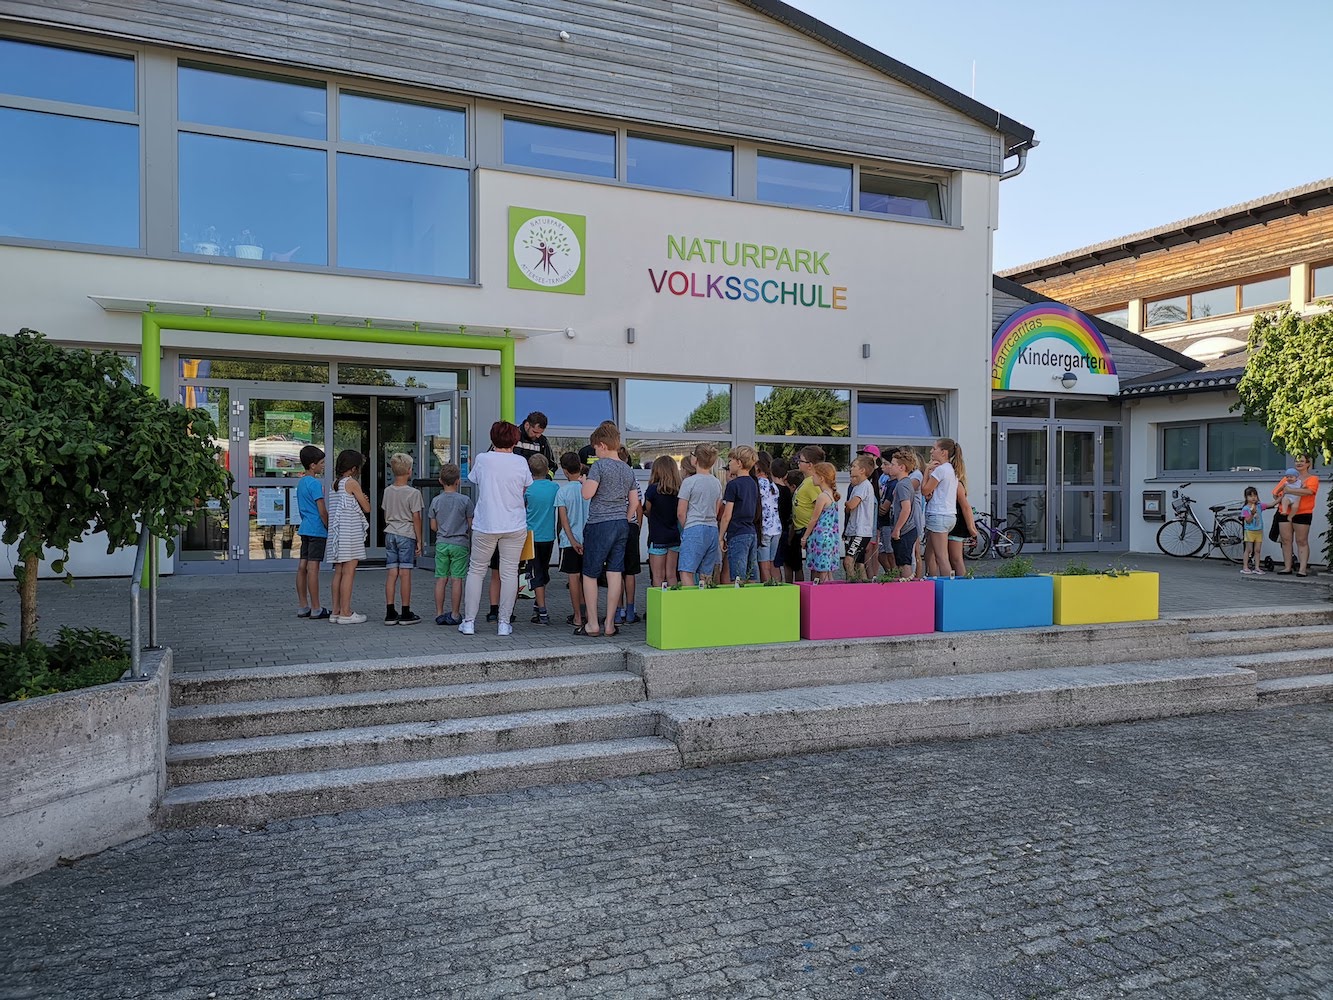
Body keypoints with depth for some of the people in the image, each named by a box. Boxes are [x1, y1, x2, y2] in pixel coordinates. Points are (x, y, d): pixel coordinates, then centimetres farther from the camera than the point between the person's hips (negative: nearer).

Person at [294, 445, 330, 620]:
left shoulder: (301, 482, 15)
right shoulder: (315, 483, -13)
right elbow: (322, 510, -16)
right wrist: (330, 528, -7)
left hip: (305, 528, 9)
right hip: (317, 530, -9)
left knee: (302, 566, 8)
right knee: (313, 567, -8)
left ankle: (303, 607, 14)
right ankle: (316, 610, -5)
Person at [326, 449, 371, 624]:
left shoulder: (335, 484, 14)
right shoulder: (352, 483, -10)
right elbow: (367, 508, -6)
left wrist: (360, 499, 7)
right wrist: (364, 500, 13)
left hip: (337, 532, 8)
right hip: (350, 532, -8)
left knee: (338, 572, 11)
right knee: (349, 571, -5)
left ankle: (336, 611, 14)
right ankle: (345, 613, -4)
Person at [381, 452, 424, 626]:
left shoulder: (387, 491, 8)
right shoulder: (413, 493, -9)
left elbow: (386, 515, 14)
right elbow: (416, 518, -8)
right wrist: (419, 540, -3)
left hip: (390, 534, 5)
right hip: (407, 535, -5)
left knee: (392, 573, 6)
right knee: (405, 573, -2)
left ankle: (390, 613, 7)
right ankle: (406, 614, 3)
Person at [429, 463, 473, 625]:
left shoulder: (436, 501, 1)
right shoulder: (465, 500, -6)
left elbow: (433, 526, 6)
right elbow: (471, 525, -3)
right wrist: (468, 537, 16)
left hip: (441, 544, 3)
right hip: (459, 544, -3)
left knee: (441, 579, 7)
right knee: (457, 580, 0)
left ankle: (439, 614, 10)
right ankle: (454, 615, 3)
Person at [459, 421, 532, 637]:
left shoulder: (482, 459, -5)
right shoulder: (520, 462, -4)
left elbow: (473, 479, 12)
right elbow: (527, 487, 7)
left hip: (485, 525, 0)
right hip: (515, 526, 0)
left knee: (476, 571, 11)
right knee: (509, 573, 6)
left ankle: (469, 621, 12)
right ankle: (504, 623, 8)